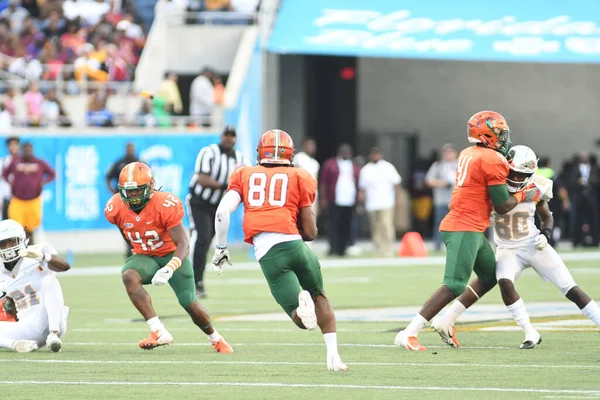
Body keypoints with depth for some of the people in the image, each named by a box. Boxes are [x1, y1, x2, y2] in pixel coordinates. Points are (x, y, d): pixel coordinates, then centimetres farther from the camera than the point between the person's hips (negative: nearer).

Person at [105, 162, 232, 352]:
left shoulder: (166, 205, -29)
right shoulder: (116, 209, -15)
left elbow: (183, 244, -30)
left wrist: (170, 269, -46)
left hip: (172, 255, -3)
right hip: (145, 257, 3)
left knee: (189, 304, -3)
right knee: (129, 276, -31)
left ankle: (215, 339, 31)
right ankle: (159, 332, -37)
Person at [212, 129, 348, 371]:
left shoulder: (244, 175, 18)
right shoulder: (299, 178, 14)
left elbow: (223, 212, 4)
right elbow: (310, 232, 12)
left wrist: (221, 248, 17)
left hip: (267, 254, 0)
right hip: (293, 243, 0)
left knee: (303, 320, 3)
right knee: (319, 298, 27)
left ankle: (301, 303, -33)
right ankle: (333, 355, 14)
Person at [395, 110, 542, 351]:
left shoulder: (468, 154, 14)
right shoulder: (493, 161, -12)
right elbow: (502, 207, -11)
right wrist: (523, 196, 6)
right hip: (465, 229, -10)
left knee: (491, 276, 21)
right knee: (454, 286, -14)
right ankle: (408, 334, -18)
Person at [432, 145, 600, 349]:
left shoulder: (535, 189, -8)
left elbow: (547, 218, 9)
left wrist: (546, 235, -9)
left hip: (534, 246, 1)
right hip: (508, 250, -1)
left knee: (571, 289, -3)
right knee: (505, 283, -29)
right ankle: (530, 333, -19)